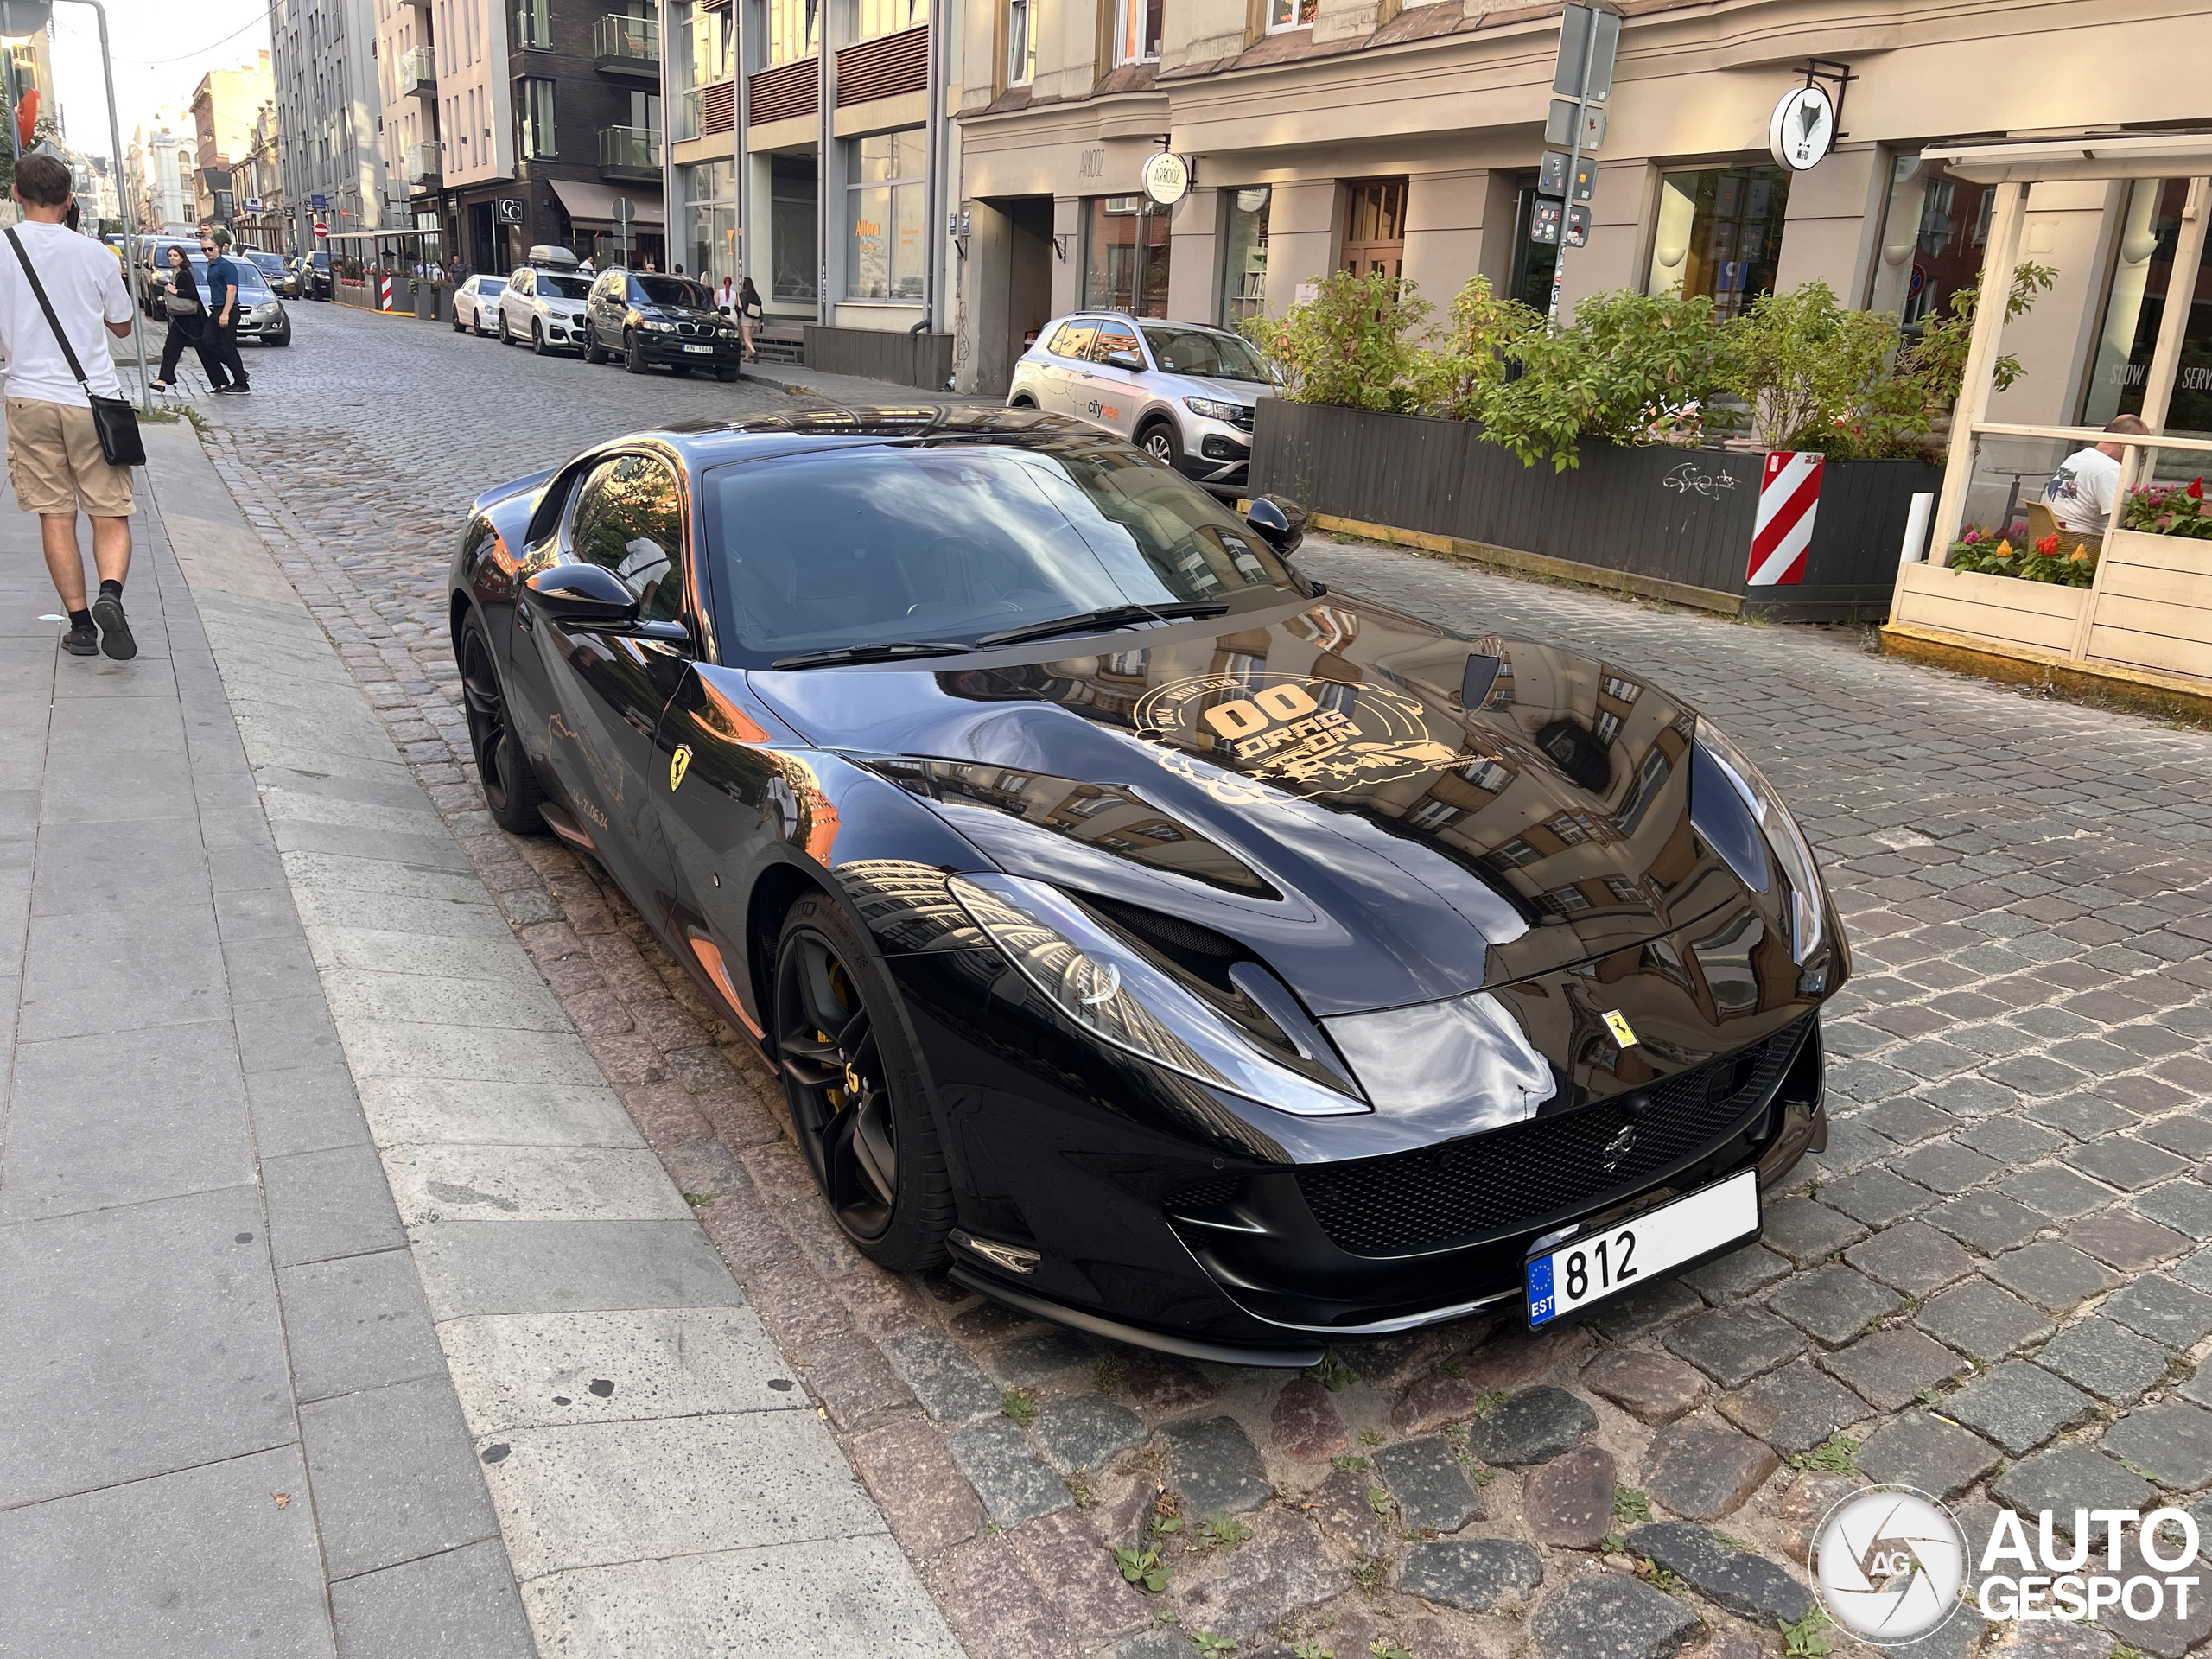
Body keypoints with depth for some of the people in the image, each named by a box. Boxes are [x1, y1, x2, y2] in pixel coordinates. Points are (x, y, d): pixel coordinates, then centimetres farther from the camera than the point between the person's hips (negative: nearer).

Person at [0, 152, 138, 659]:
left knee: (55, 515, 7)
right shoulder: (94, 254, -1)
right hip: (94, 398, 0)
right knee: (110, 514, 4)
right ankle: (110, 594, -22)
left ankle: (80, 623, 6)